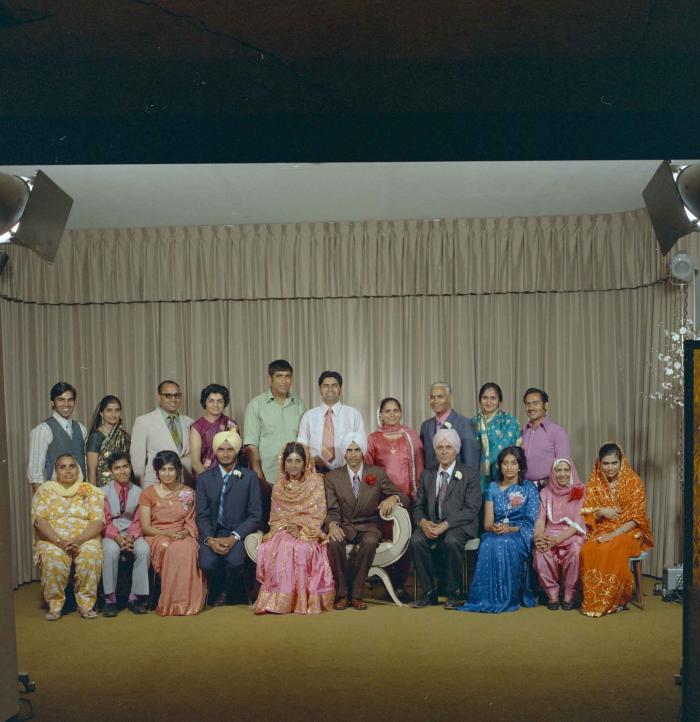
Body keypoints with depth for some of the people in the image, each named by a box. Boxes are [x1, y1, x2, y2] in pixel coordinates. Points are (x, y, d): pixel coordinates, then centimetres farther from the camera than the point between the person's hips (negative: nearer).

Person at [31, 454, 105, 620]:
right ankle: (54, 605, -18)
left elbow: (98, 521, 0)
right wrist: (58, 541, -18)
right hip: (52, 540, 0)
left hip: (85, 539, 0)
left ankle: (86, 604, -20)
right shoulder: (45, 490, 12)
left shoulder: (90, 491, 12)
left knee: (91, 554, -33)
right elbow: (39, 519, -3)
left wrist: (79, 540, -18)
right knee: (53, 557, -34)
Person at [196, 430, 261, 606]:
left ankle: (230, 593, 4)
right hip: (212, 533, 1)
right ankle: (218, 593, 7)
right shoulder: (204, 479, 8)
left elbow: (255, 515, -1)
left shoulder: (249, 477, 3)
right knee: (207, 562, -28)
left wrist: (233, 538, -15)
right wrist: (210, 540, -15)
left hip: (239, 532, -1)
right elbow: (202, 515, 4)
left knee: (235, 561, -31)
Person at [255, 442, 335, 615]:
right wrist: (287, 526, -9)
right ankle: (277, 597, -24)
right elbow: (275, 517, 13)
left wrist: (301, 528, -16)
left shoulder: (315, 482, 4)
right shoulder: (278, 487, 14)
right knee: (271, 548, -30)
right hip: (282, 531, 3)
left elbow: (318, 515, -1)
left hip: (308, 532, -2)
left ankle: (302, 598, -26)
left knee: (300, 548, -35)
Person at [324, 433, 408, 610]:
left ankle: (356, 594, -20)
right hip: (344, 526, 1)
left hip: (368, 526, 0)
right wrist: (332, 524, -23)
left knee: (369, 542, -35)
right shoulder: (332, 477, 6)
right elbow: (333, 510, 0)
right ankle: (342, 594, -18)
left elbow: (404, 498, 3)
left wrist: (393, 498, -22)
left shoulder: (377, 474, 5)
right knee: (334, 542, -33)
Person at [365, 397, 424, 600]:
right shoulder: (373, 438, 9)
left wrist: (418, 491, 5)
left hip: (407, 495, 1)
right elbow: (367, 466, 9)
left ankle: (400, 584, 7)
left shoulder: (411, 435, 11)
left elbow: (419, 465, 11)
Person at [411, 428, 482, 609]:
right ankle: (429, 592, -13)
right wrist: (422, 522, -13)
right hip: (431, 524, 4)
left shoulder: (470, 474, 1)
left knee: (451, 541, -35)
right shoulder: (426, 475, 15)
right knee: (416, 541, -27)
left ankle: (453, 594, -16)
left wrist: (445, 525, -20)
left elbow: (471, 509, -9)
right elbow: (418, 506, 12)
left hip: (459, 525, -3)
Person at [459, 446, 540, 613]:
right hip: (495, 534, 2)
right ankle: (486, 597, -30)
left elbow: (530, 522, -1)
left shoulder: (529, 488, 8)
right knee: (488, 544, -34)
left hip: (519, 535, -2)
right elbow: (487, 523, 8)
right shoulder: (493, 488, 15)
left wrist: (510, 529, -18)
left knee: (505, 544, -37)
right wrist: (493, 527, -17)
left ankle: (508, 598, -28)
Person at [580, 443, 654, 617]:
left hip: (627, 532, -3)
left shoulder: (633, 481, -4)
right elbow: (586, 514, 6)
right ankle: (592, 600, -15)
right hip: (601, 532, 3)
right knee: (587, 551, -29)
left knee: (612, 550, -34)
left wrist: (614, 534, -19)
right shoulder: (593, 482, 4)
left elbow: (637, 517, -7)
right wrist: (601, 511, -16)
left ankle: (614, 600, -16)